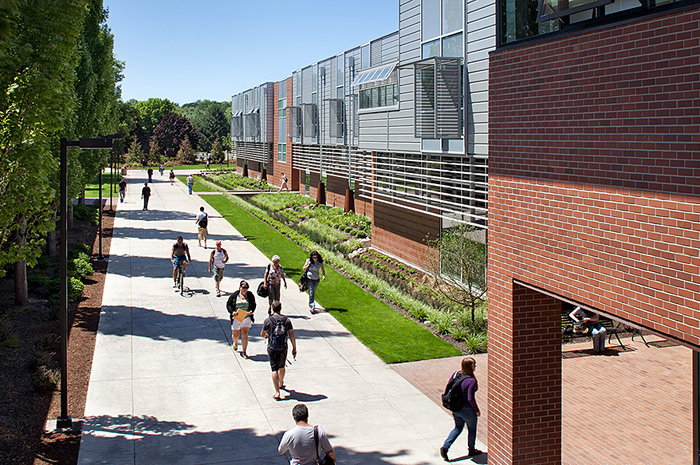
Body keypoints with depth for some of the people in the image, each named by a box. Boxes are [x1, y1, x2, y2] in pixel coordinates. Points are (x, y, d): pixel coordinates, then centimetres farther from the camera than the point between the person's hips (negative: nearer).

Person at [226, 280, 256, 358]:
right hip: (236, 318, 0)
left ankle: (244, 352, 1)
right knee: (235, 335, 12)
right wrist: (232, 312, -14)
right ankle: (235, 343, 50)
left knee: (244, 334, -8)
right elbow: (228, 304, 3)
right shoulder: (234, 295, -2)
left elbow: (253, 305, 10)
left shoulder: (250, 295, 0)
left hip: (246, 317, 0)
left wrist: (251, 311, -10)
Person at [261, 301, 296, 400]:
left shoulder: (268, 320, -9)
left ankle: (277, 393, -7)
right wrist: (294, 348, 7)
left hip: (272, 349, -3)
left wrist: (266, 335, 28)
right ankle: (281, 383, 48)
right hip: (283, 348, 3)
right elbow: (292, 335, -1)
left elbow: (262, 334, 4)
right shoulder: (287, 320, -3)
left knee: (274, 369, -1)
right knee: (282, 366, 24)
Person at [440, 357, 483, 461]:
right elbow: (470, 398, -27)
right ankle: (472, 450, 37)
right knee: (472, 429, 20)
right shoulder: (471, 381, -27)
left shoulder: (456, 373, -7)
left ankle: (445, 447, 10)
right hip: (467, 410, -6)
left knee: (458, 428, 23)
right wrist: (477, 410, -10)